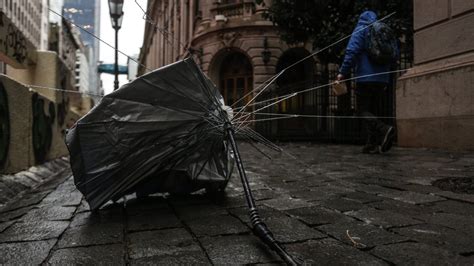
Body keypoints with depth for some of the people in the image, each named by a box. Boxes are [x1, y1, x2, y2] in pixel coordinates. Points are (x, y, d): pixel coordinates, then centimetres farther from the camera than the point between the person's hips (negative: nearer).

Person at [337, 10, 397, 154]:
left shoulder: (360, 30, 1)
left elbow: (351, 52, -14)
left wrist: (343, 72, -11)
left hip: (365, 78, -6)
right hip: (381, 79, 6)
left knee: (363, 110, -5)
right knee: (374, 111, 9)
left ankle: (384, 129, -28)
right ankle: (373, 145, 7)